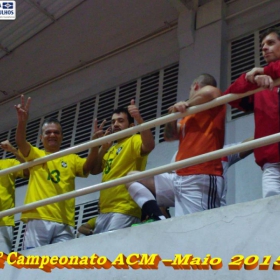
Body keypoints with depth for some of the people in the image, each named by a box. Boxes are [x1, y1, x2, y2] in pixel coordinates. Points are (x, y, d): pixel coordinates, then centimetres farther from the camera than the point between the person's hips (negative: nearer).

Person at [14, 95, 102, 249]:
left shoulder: (71, 158, 20)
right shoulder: (35, 155, 16)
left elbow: (87, 167, 1)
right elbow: (20, 141, -3)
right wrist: (22, 121, -24)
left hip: (64, 222, 2)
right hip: (37, 219, -2)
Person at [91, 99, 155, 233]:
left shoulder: (134, 141, 0)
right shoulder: (110, 149, 25)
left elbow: (149, 145, -23)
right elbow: (95, 170, 16)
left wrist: (139, 119, -35)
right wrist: (101, 145, 6)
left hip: (124, 210, -8)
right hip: (105, 210, 9)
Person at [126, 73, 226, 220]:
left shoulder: (213, 107, 1)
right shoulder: (189, 117, 25)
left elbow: (210, 91, -23)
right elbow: (169, 136, 24)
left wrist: (186, 104, -8)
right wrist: (173, 114, 6)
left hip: (200, 180, -10)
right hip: (180, 178, 10)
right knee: (132, 178, 10)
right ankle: (159, 220, -10)